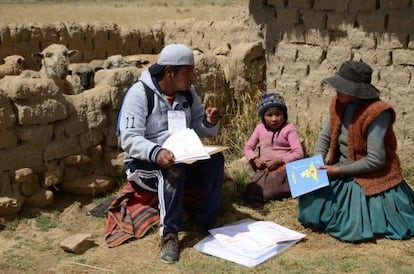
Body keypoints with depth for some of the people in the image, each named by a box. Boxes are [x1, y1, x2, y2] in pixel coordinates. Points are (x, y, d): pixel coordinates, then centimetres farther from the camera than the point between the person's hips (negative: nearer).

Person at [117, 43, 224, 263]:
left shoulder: (187, 92, 2)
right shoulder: (139, 93, -16)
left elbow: (200, 130, 7)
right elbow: (129, 139, -24)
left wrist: (211, 122, -17)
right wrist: (156, 153, -43)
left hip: (183, 159, 5)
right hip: (145, 163, -5)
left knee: (214, 160, -22)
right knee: (172, 169, -37)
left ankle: (208, 224, -13)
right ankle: (169, 234, -28)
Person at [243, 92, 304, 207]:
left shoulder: (289, 129, -6)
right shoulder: (260, 128, 8)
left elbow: (299, 153, -12)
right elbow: (248, 147, 13)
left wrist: (279, 161, -19)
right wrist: (255, 159, -7)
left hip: (283, 168, -5)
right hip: (264, 169, 5)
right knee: (249, 195, -15)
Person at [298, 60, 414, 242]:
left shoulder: (377, 113, -25)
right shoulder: (339, 105, -3)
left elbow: (376, 160, -25)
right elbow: (325, 137, 7)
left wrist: (339, 170, -22)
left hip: (371, 178, -7)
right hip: (342, 174, 7)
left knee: (355, 227, -15)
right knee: (312, 209, 0)